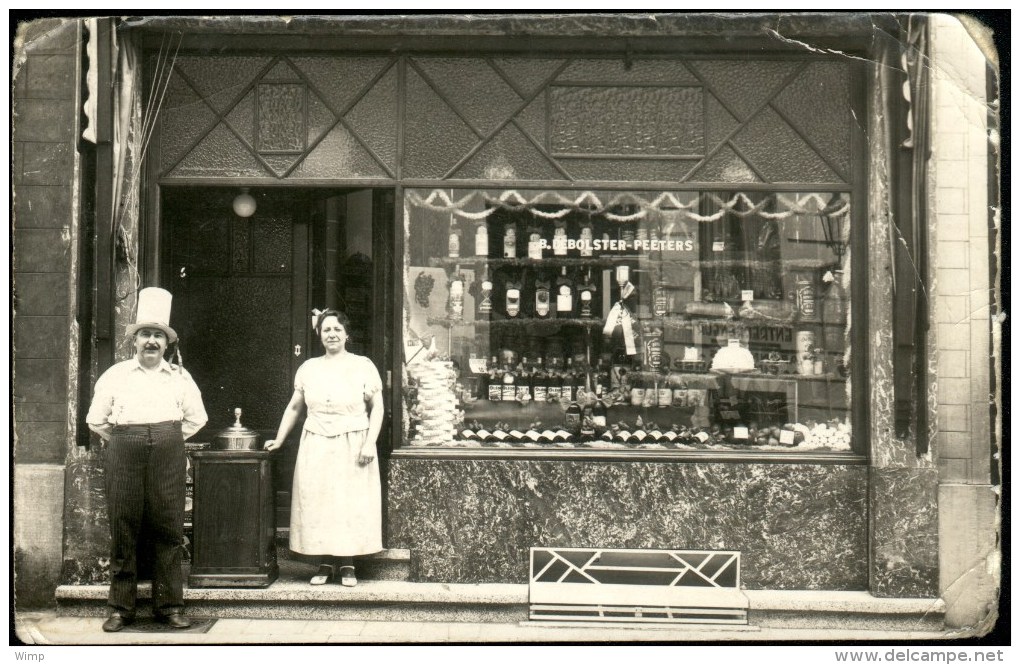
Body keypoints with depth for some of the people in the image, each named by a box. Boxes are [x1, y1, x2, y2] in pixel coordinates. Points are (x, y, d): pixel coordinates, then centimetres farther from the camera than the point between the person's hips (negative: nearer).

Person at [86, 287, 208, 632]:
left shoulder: (180, 377, 11)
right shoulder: (115, 375, 9)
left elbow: (196, 418, 16)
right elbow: (96, 420, 12)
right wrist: (126, 443, 11)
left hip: (168, 459, 1)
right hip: (124, 459, -1)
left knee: (169, 531, 0)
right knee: (123, 531, 0)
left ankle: (169, 605, 8)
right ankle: (120, 607, 7)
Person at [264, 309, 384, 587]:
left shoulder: (363, 366, 0)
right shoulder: (308, 368, 9)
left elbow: (377, 408, 0)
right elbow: (294, 408, 16)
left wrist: (370, 443, -10)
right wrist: (279, 439, 11)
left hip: (353, 446, -3)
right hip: (316, 448, 3)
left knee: (352, 503, -1)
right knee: (318, 504, 1)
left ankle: (348, 564, 7)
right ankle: (327, 563, 10)